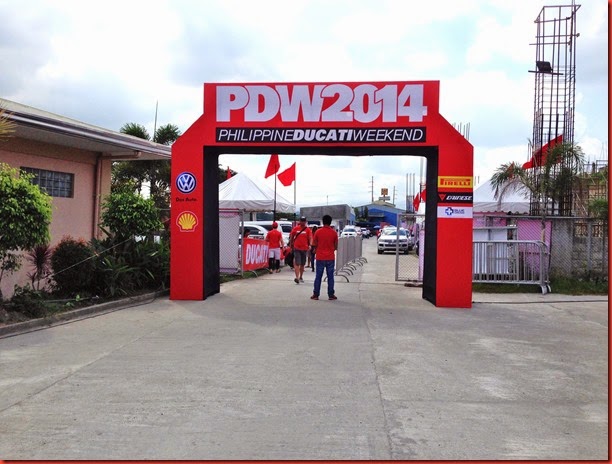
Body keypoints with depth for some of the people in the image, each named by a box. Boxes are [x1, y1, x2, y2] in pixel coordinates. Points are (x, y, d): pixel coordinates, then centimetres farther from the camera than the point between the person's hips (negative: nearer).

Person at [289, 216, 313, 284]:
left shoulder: (308, 229, 1)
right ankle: (297, 277, -17)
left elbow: (310, 238, -7)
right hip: (297, 248, -2)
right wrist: (291, 244, 15)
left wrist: (310, 245, -24)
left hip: (304, 248, 2)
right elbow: (291, 237, 12)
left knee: (302, 264, 13)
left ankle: (301, 277, 26)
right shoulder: (295, 228, 2)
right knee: (297, 263, -11)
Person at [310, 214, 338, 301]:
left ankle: (316, 294, 8)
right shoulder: (334, 233, -3)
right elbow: (336, 246, 3)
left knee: (318, 277, 6)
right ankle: (331, 295, 8)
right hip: (330, 258, 0)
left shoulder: (318, 232, -5)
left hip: (320, 257, 0)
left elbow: (314, 245, 1)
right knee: (330, 277, 6)